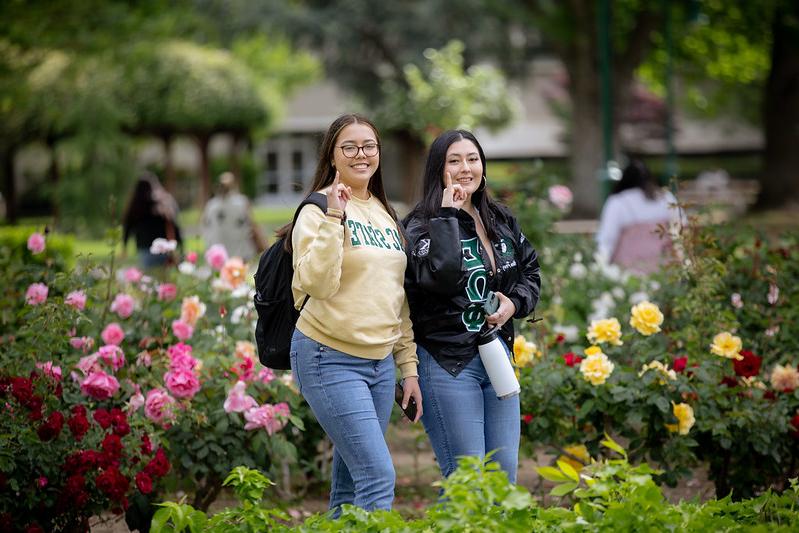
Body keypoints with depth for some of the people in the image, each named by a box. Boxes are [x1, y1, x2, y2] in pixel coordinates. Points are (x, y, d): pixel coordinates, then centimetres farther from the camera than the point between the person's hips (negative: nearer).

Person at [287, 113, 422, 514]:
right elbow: (318, 284, -21)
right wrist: (334, 217, -24)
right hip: (330, 359, -7)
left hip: (380, 361, 7)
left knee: (351, 487, 11)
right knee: (379, 477, -15)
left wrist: (408, 367, 15)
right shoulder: (319, 210, -7)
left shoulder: (386, 216, 15)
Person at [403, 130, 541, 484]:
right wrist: (448, 216, -20)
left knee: (505, 474, 8)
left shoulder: (501, 221, 11)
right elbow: (442, 277, -27)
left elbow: (531, 272, 22)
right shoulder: (421, 225, -9)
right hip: (447, 364, -7)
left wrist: (516, 303, 1)